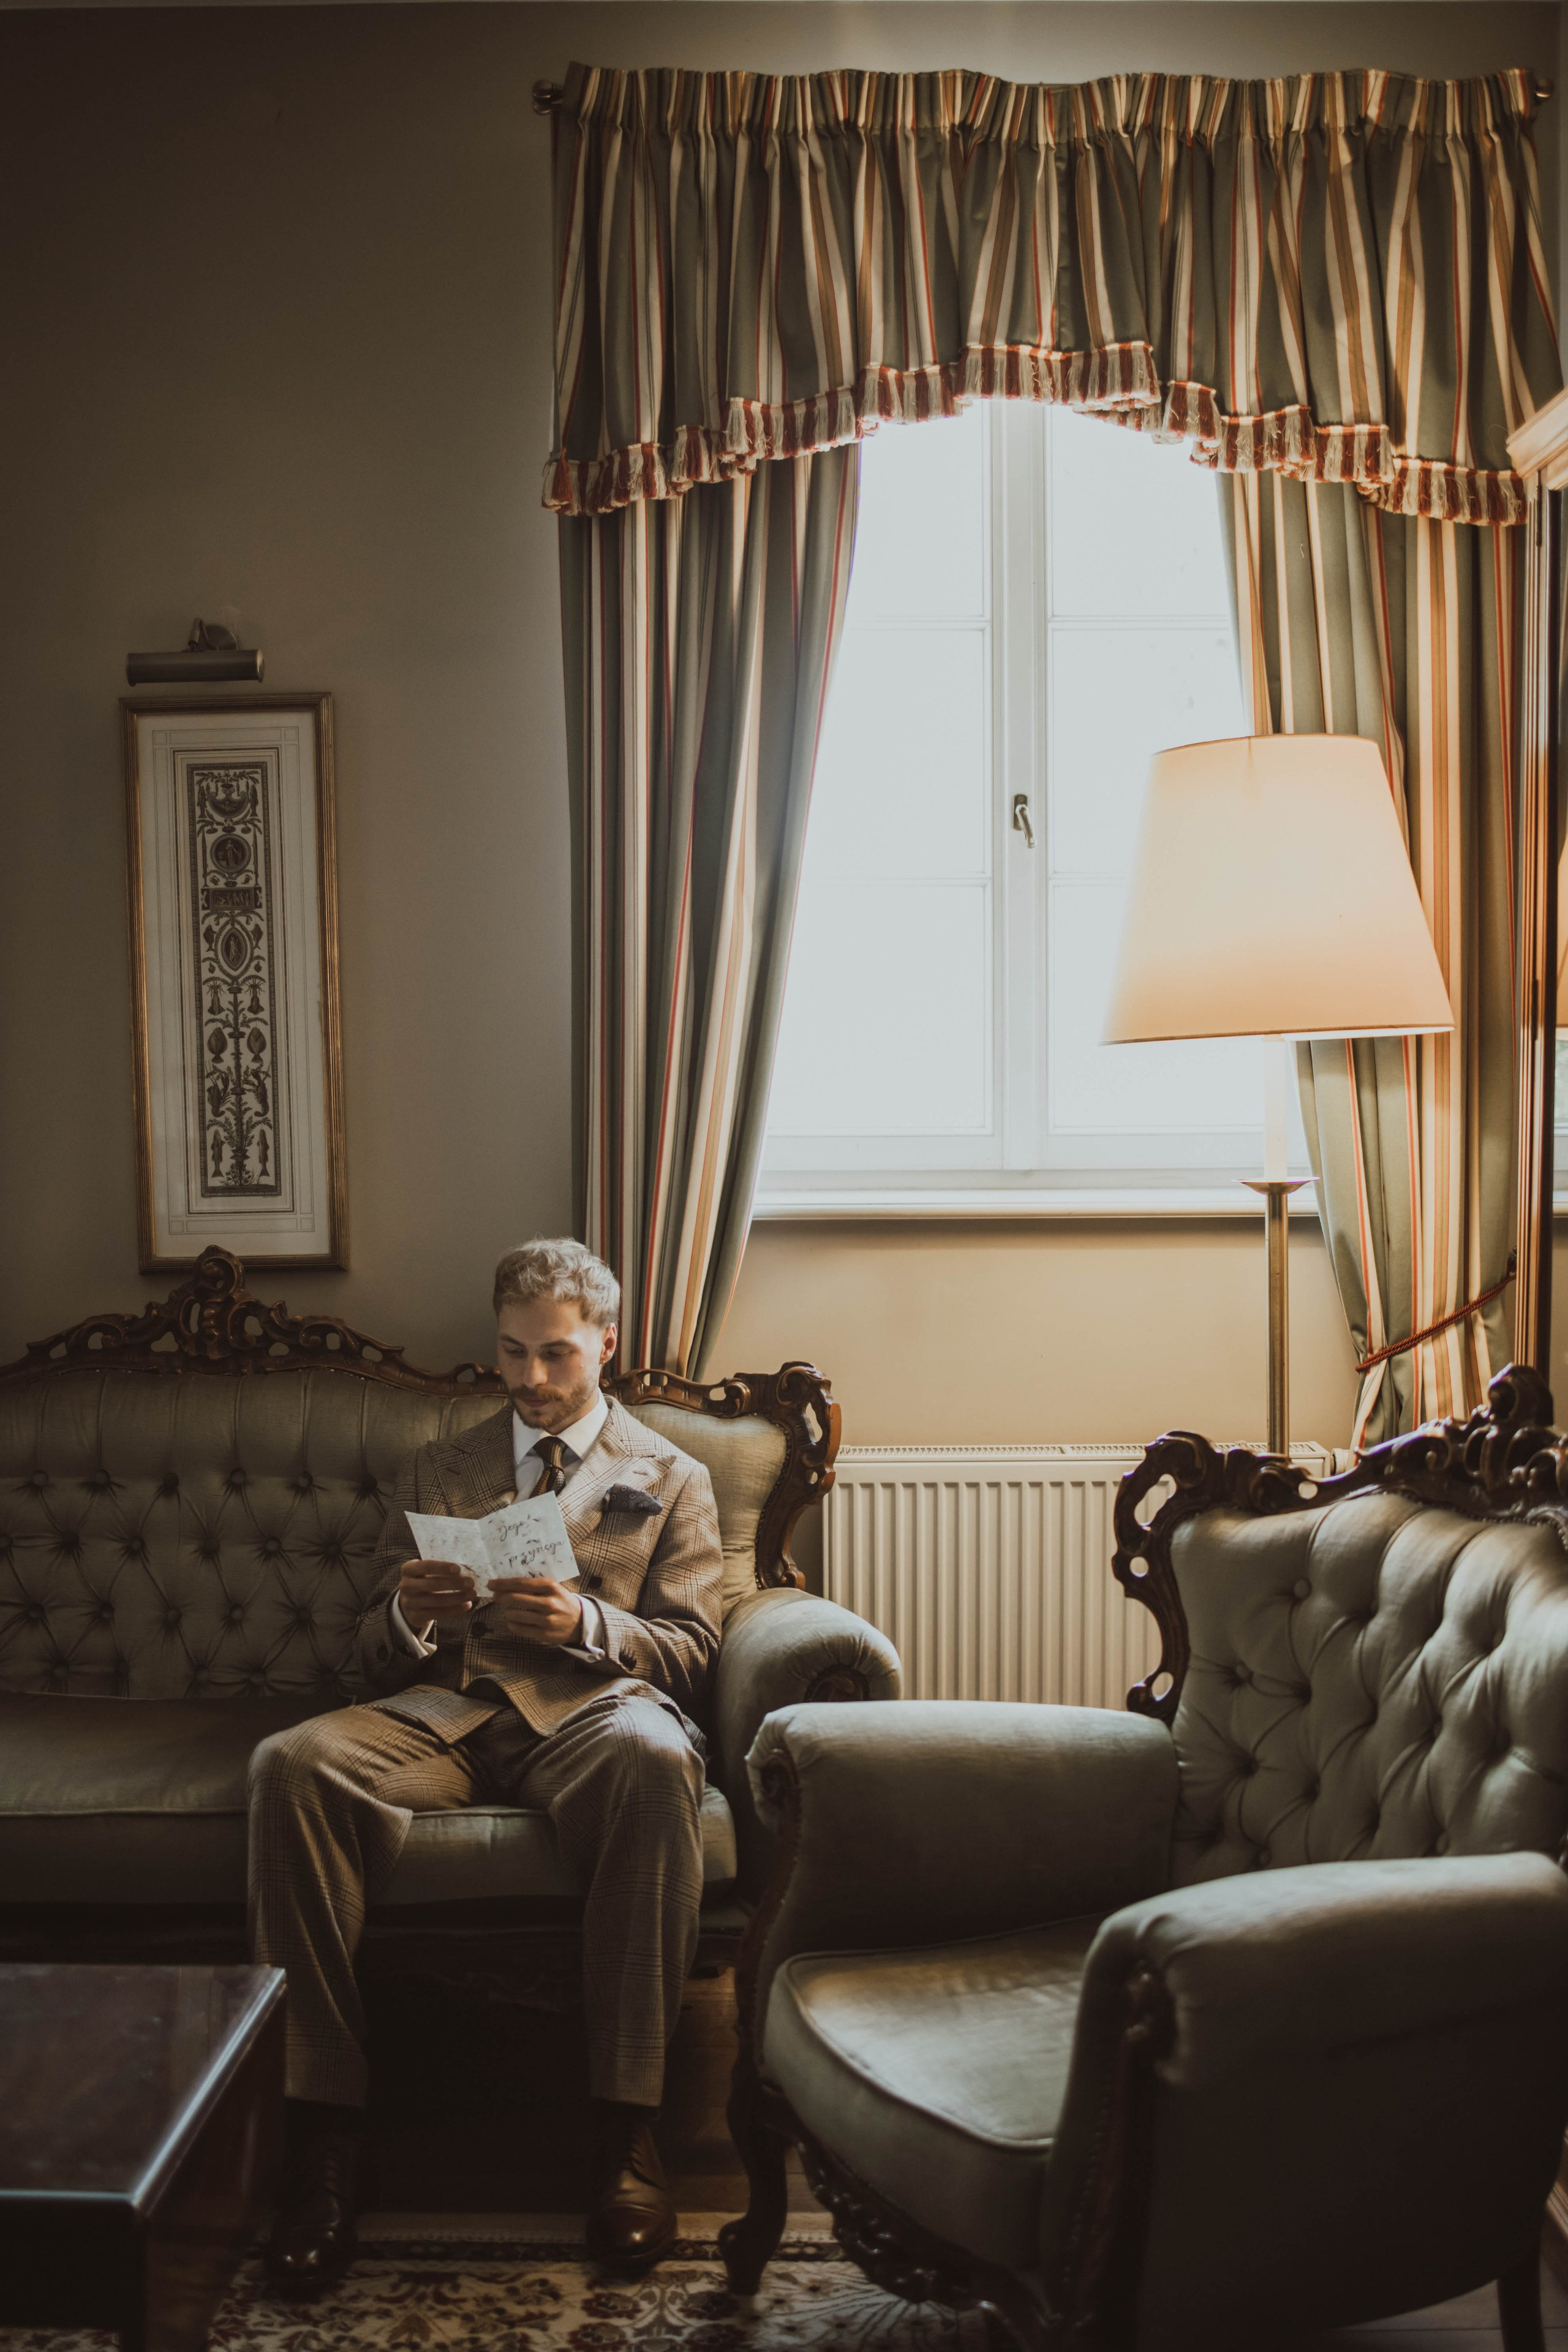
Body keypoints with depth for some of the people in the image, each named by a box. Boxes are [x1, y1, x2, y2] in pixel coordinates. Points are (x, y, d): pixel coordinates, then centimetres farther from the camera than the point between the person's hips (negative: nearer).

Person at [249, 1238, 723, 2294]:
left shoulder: (671, 1478, 19)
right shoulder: (438, 1472, 24)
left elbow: (690, 1650, 8)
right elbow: (378, 1658, 19)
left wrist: (585, 1623, -12)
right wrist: (408, 1616, -7)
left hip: (594, 1705, -2)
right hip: (448, 1708, 3)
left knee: (654, 1759, -40)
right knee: (292, 1762, -30)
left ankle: (627, 2128, -31)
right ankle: (327, 2123, -26)